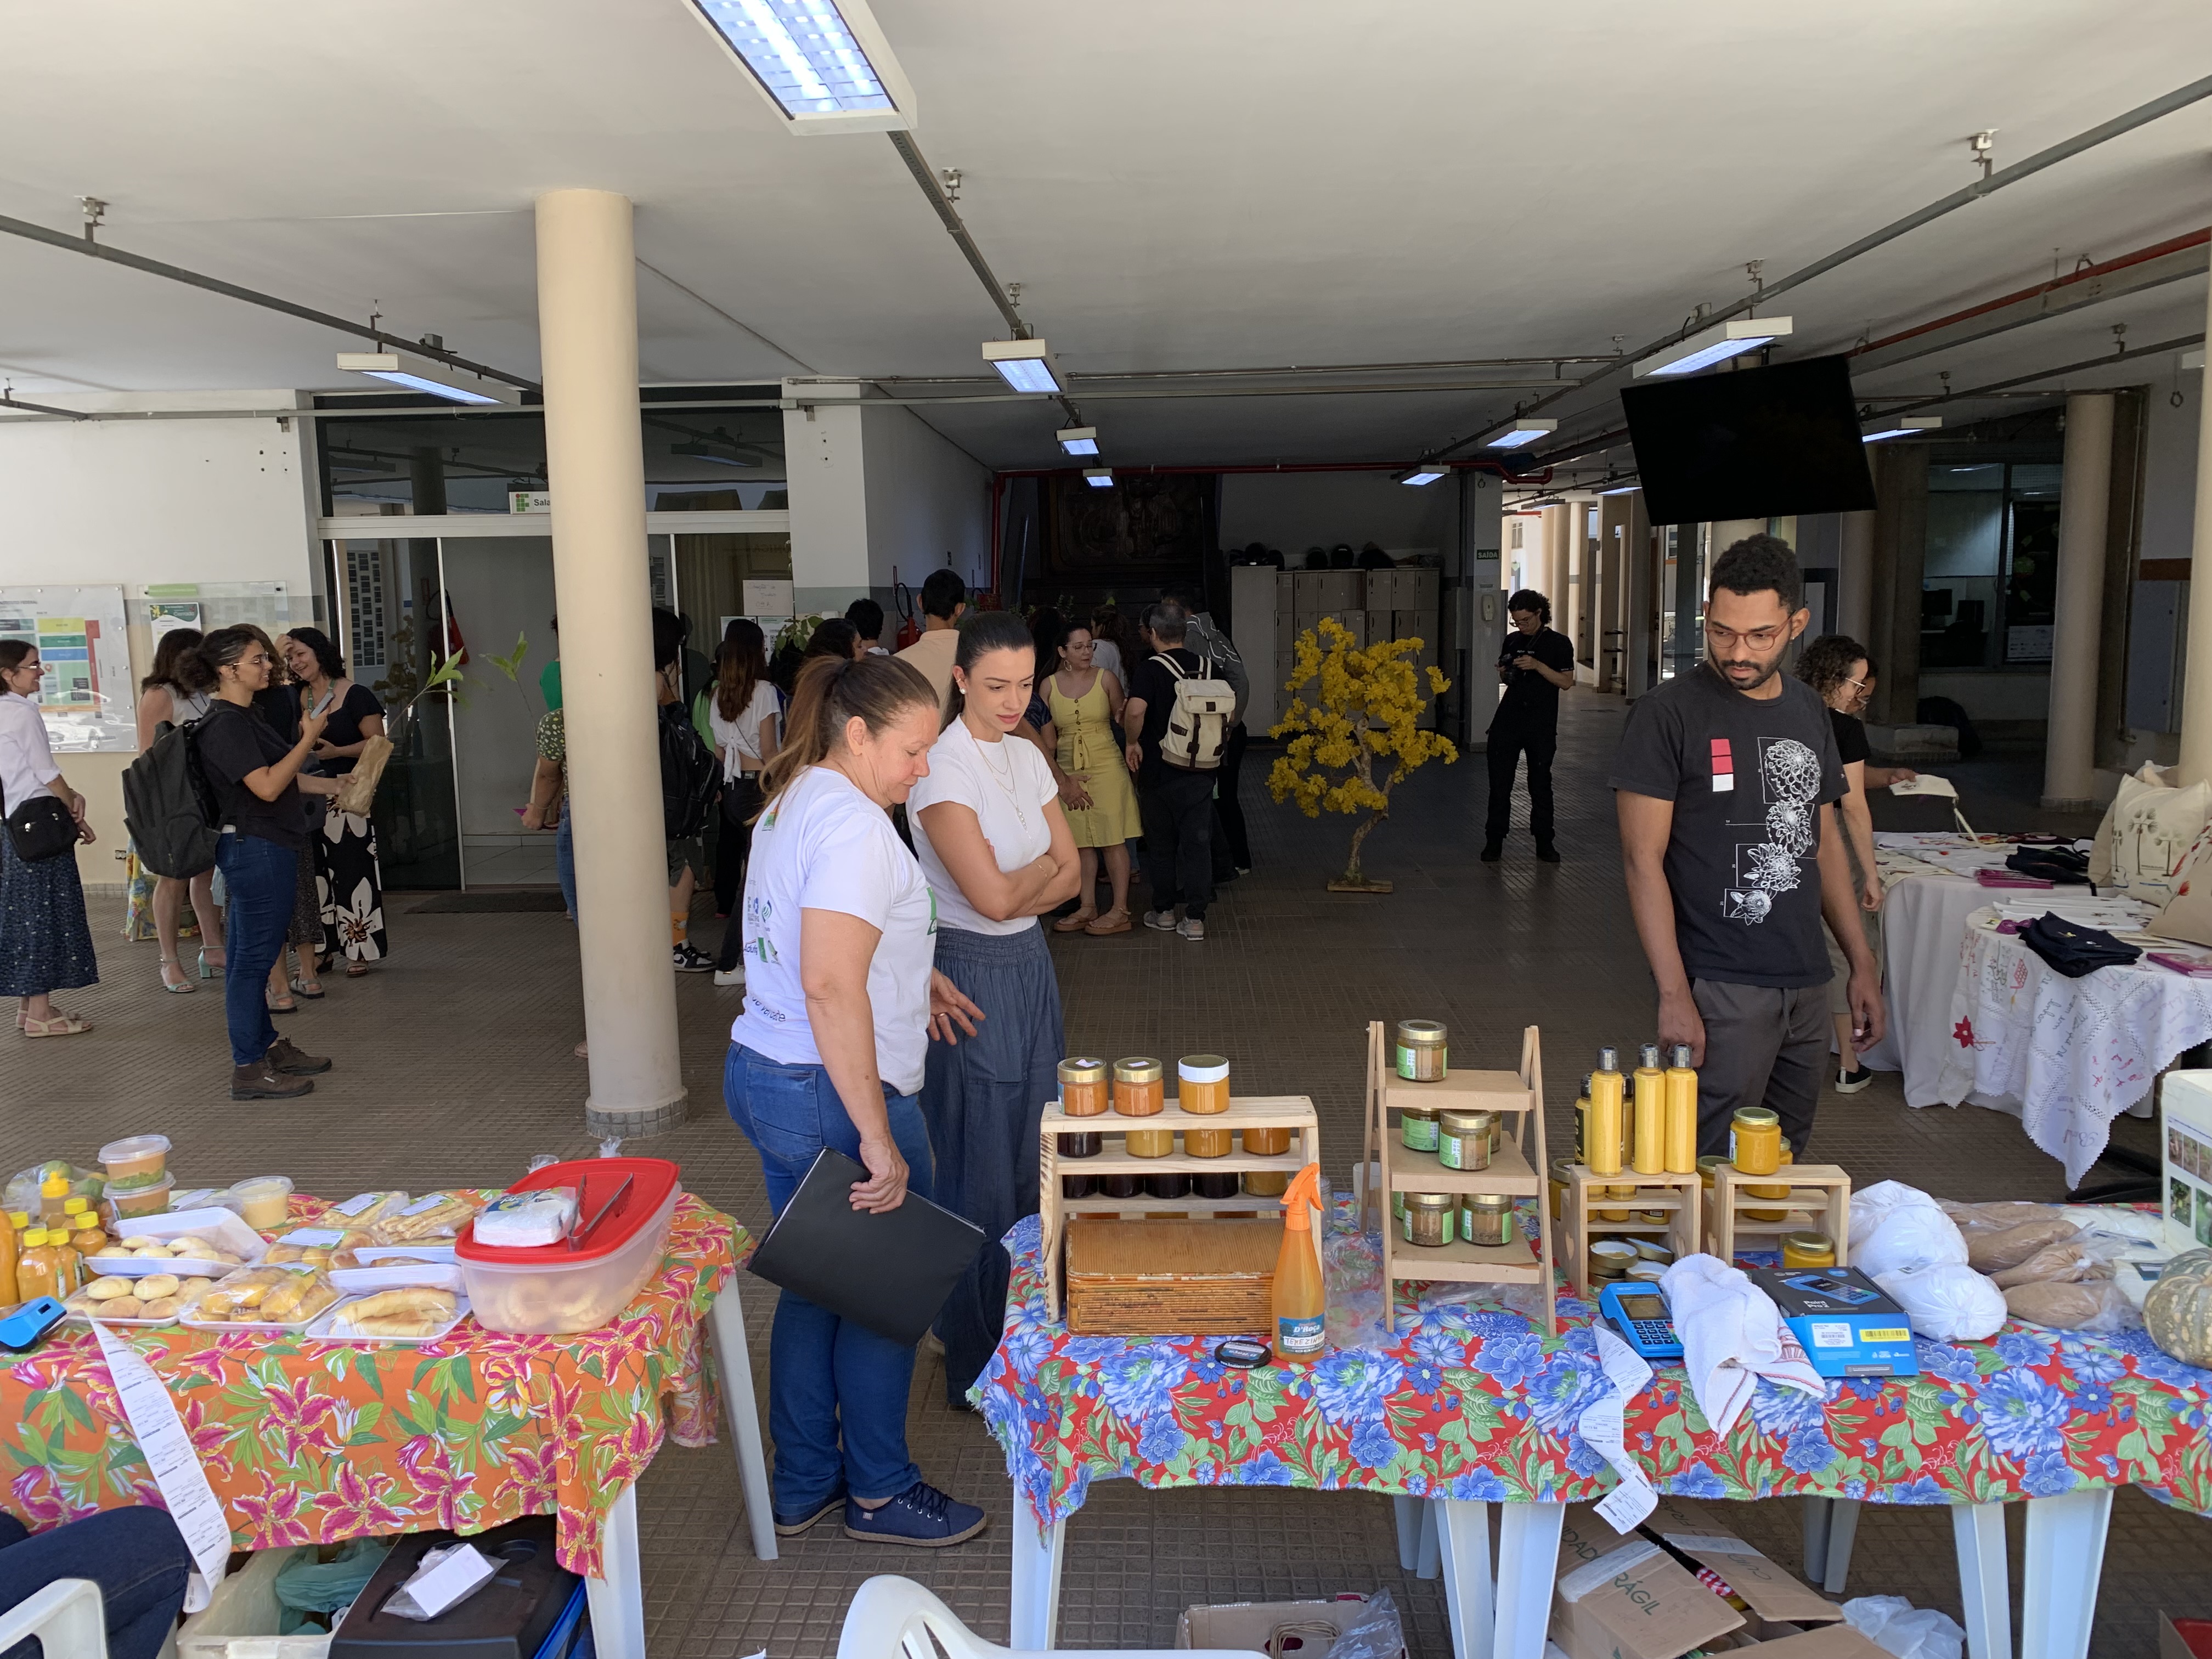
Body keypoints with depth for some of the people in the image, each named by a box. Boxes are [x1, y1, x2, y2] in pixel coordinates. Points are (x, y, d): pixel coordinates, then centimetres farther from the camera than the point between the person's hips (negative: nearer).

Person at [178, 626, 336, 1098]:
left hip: (259, 850, 11)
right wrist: (309, 738, -19)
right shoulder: (227, 723, -17)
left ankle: (268, 1047, 26)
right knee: (253, 958, -5)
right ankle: (248, 1069, 1)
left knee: (250, 956, 17)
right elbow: (267, 786, -24)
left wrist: (333, 785, 26)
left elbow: (276, 775, 23)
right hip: (258, 850, -11)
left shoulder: (241, 717, 15)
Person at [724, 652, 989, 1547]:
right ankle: (879, 1491, 25)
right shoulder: (854, 827, -21)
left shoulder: (790, 802, 11)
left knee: (813, 1286, 20)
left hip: (762, 1072, 10)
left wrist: (913, 977, 22)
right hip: (833, 1095, -10)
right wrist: (878, 1139, -28)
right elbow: (831, 988, -29)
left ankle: (803, 1485, 33)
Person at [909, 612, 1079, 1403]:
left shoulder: (1026, 757, 7)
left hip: (1029, 966, 8)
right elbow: (992, 895, -22)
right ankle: (977, 1370, 17)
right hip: (969, 975, -8)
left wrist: (1020, 892, -11)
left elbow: (1069, 874, 7)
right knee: (981, 1173, 2)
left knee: (1029, 1160, 15)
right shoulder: (944, 767, -17)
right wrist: (1045, 866, -3)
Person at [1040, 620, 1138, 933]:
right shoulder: (1049, 685, 3)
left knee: (1112, 840, -3)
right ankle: (1088, 909, 16)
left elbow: (1123, 720, 1)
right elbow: (1046, 739, 4)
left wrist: (1123, 716, -23)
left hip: (1106, 767, -2)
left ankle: (1120, 911, 2)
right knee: (1080, 842, 7)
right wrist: (1062, 779, -2)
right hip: (1067, 770, 3)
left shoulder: (1106, 679, -1)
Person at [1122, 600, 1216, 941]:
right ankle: (1195, 917, 3)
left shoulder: (1150, 669, -13)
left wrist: (1133, 742, -14)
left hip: (1158, 771, -3)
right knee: (1197, 842, 5)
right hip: (1200, 770, 3)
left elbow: (1135, 710, -29)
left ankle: (1164, 911, 21)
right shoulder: (1205, 666, 3)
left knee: (1161, 843, 12)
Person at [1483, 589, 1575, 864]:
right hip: (1508, 720, 3)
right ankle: (1494, 841, 5)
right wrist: (1504, 673, -2)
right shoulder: (1512, 640, 13)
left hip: (1541, 725, -3)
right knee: (1499, 782, -1)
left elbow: (1566, 682, -5)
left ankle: (1544, 842, 12)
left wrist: (1537, 665, -16)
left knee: (1540, 783, 4)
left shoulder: (1559, 643, 0)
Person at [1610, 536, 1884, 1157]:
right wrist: (1674, 995, -17)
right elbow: (1643, 859, -12)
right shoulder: (1667, 715, -9)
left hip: (1806, 985, 6)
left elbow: (1824, 843, 19)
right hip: (1720, 988, -6)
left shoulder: (1808, 711, 11)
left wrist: (1862, 963, 15)